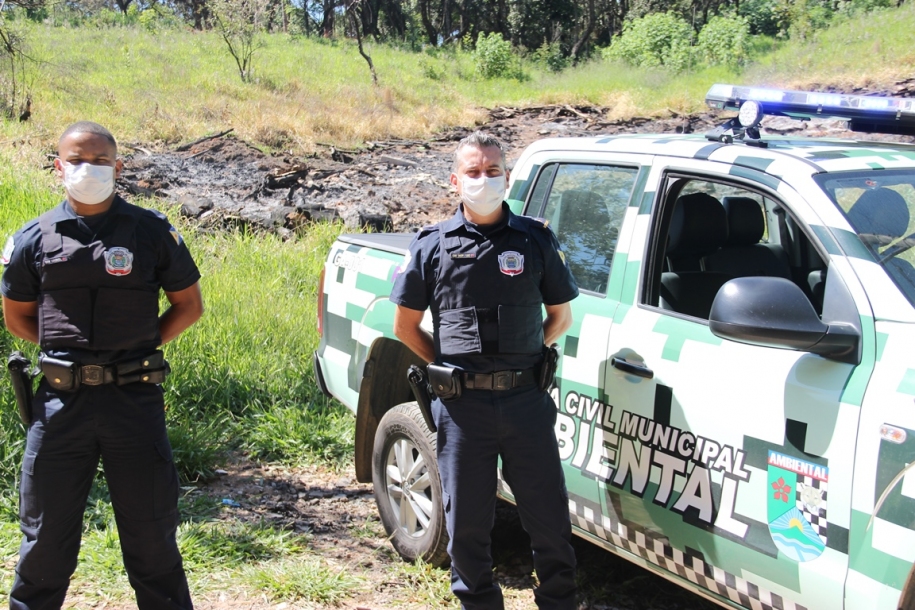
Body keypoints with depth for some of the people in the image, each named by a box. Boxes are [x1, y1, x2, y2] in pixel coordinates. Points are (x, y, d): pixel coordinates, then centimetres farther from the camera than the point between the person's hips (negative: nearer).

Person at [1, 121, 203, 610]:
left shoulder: (151, 231, 2)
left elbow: (189, 305, 10)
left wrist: (141, 347, 0)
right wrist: (67, 350, 3)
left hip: (135, 399, -1)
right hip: (61, 402, 1)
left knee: (151, 532, 9)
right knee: (46, 533, 10)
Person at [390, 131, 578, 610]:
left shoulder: (535, 240, 6)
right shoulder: (432, 245, 4)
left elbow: (561, 315, 15)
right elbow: (405, 325, 9)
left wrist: (525, 357, 6)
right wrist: (448, 367, 5)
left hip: (527, 398, 1)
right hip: (462, 405, 0)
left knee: (549, 515, 6)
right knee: (466, 521, 9)